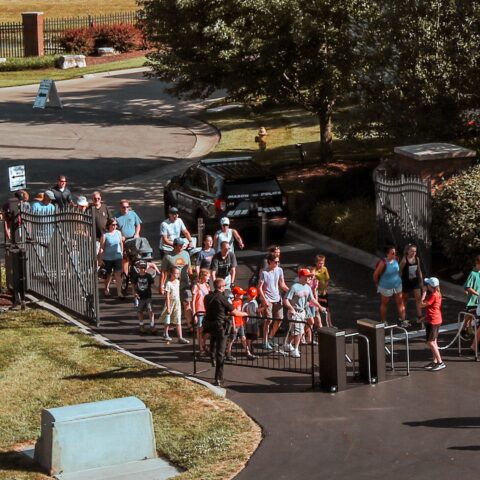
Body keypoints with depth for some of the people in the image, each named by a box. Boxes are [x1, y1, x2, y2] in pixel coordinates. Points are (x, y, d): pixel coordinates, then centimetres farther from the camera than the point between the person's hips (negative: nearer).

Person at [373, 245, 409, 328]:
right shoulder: (383, 263, -27)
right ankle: (383, 322, 27)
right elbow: (375, 274, -17)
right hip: (386, 287, -5)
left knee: (400, 302, 7)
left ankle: (402, 320, 17)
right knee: (384, 304, 13)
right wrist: (377, 284, -3)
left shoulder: (396, 259, -10)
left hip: (397, 285, 5)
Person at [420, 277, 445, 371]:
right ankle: (435, 362, 20)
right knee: (433, 342, 15)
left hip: (432, 321, -10)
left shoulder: (433, 295, -20)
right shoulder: (437, 294, 10)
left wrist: (424, 293, -13)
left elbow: (422, 305, -19)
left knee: (430, 342, -8)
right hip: (436, 320, 10)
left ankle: (440, 363, -10)